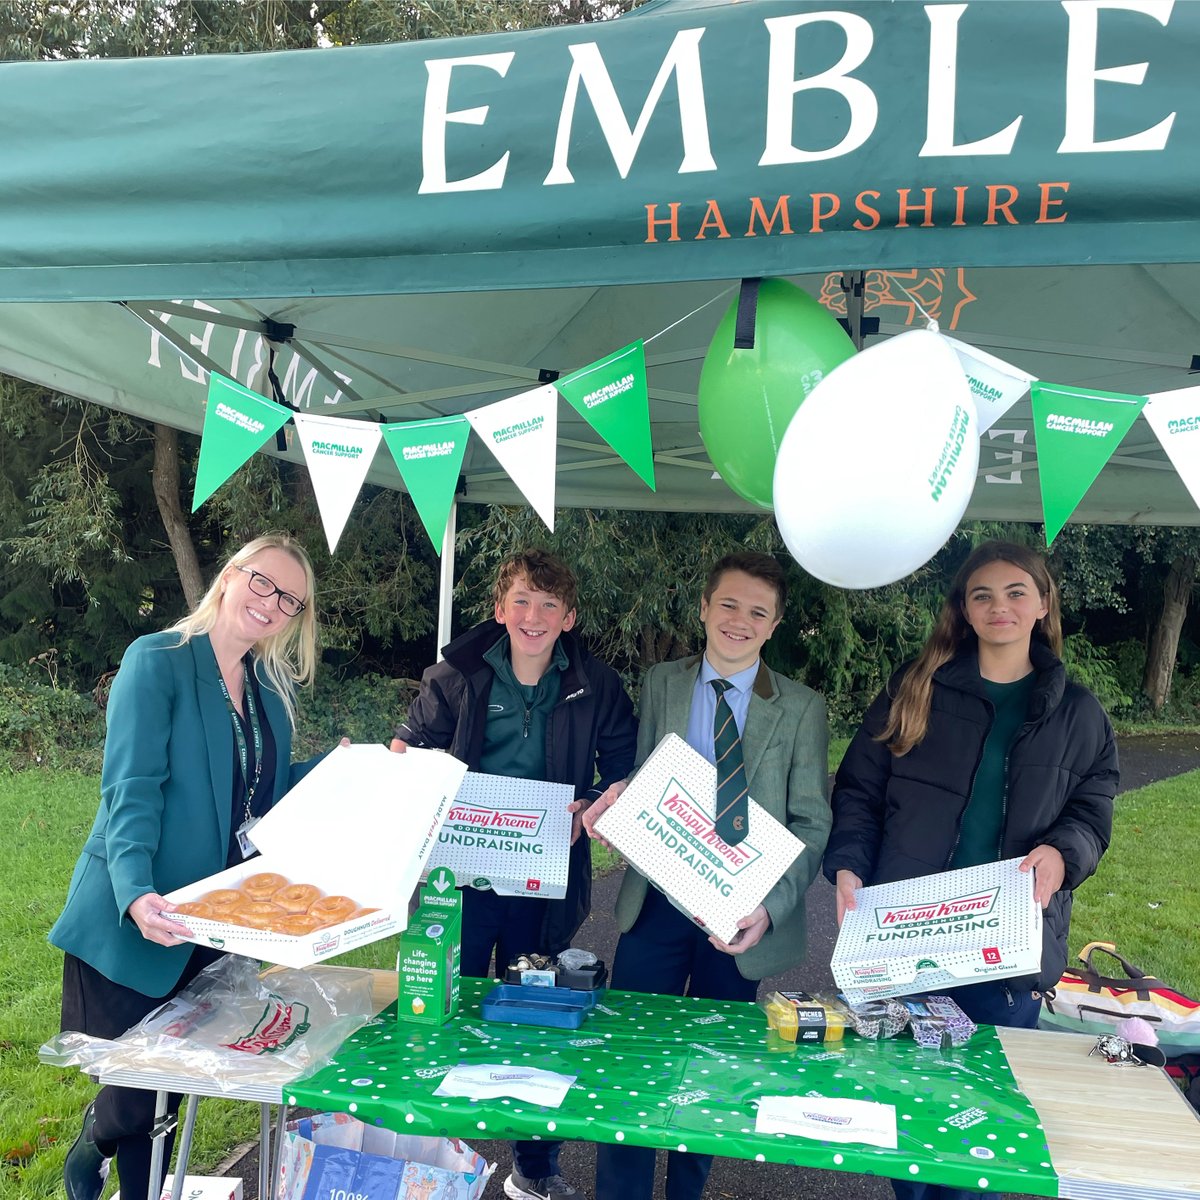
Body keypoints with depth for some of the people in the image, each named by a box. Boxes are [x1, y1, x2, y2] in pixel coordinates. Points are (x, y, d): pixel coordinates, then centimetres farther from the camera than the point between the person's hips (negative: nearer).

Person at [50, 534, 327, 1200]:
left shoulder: (270, 691, 7)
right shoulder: (157, 661, -13)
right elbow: (131, 790, -20)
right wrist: (135, 892, -33)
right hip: (135, 920, -6)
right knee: (139, 1083, 4)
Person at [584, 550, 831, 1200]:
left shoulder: (801, 708, -3)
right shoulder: (661, 682, 3)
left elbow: (812, 824, -6)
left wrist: (772, 904, -21)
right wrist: (616, 800, -17)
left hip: (740, 914, 0)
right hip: (656, 902, 1)